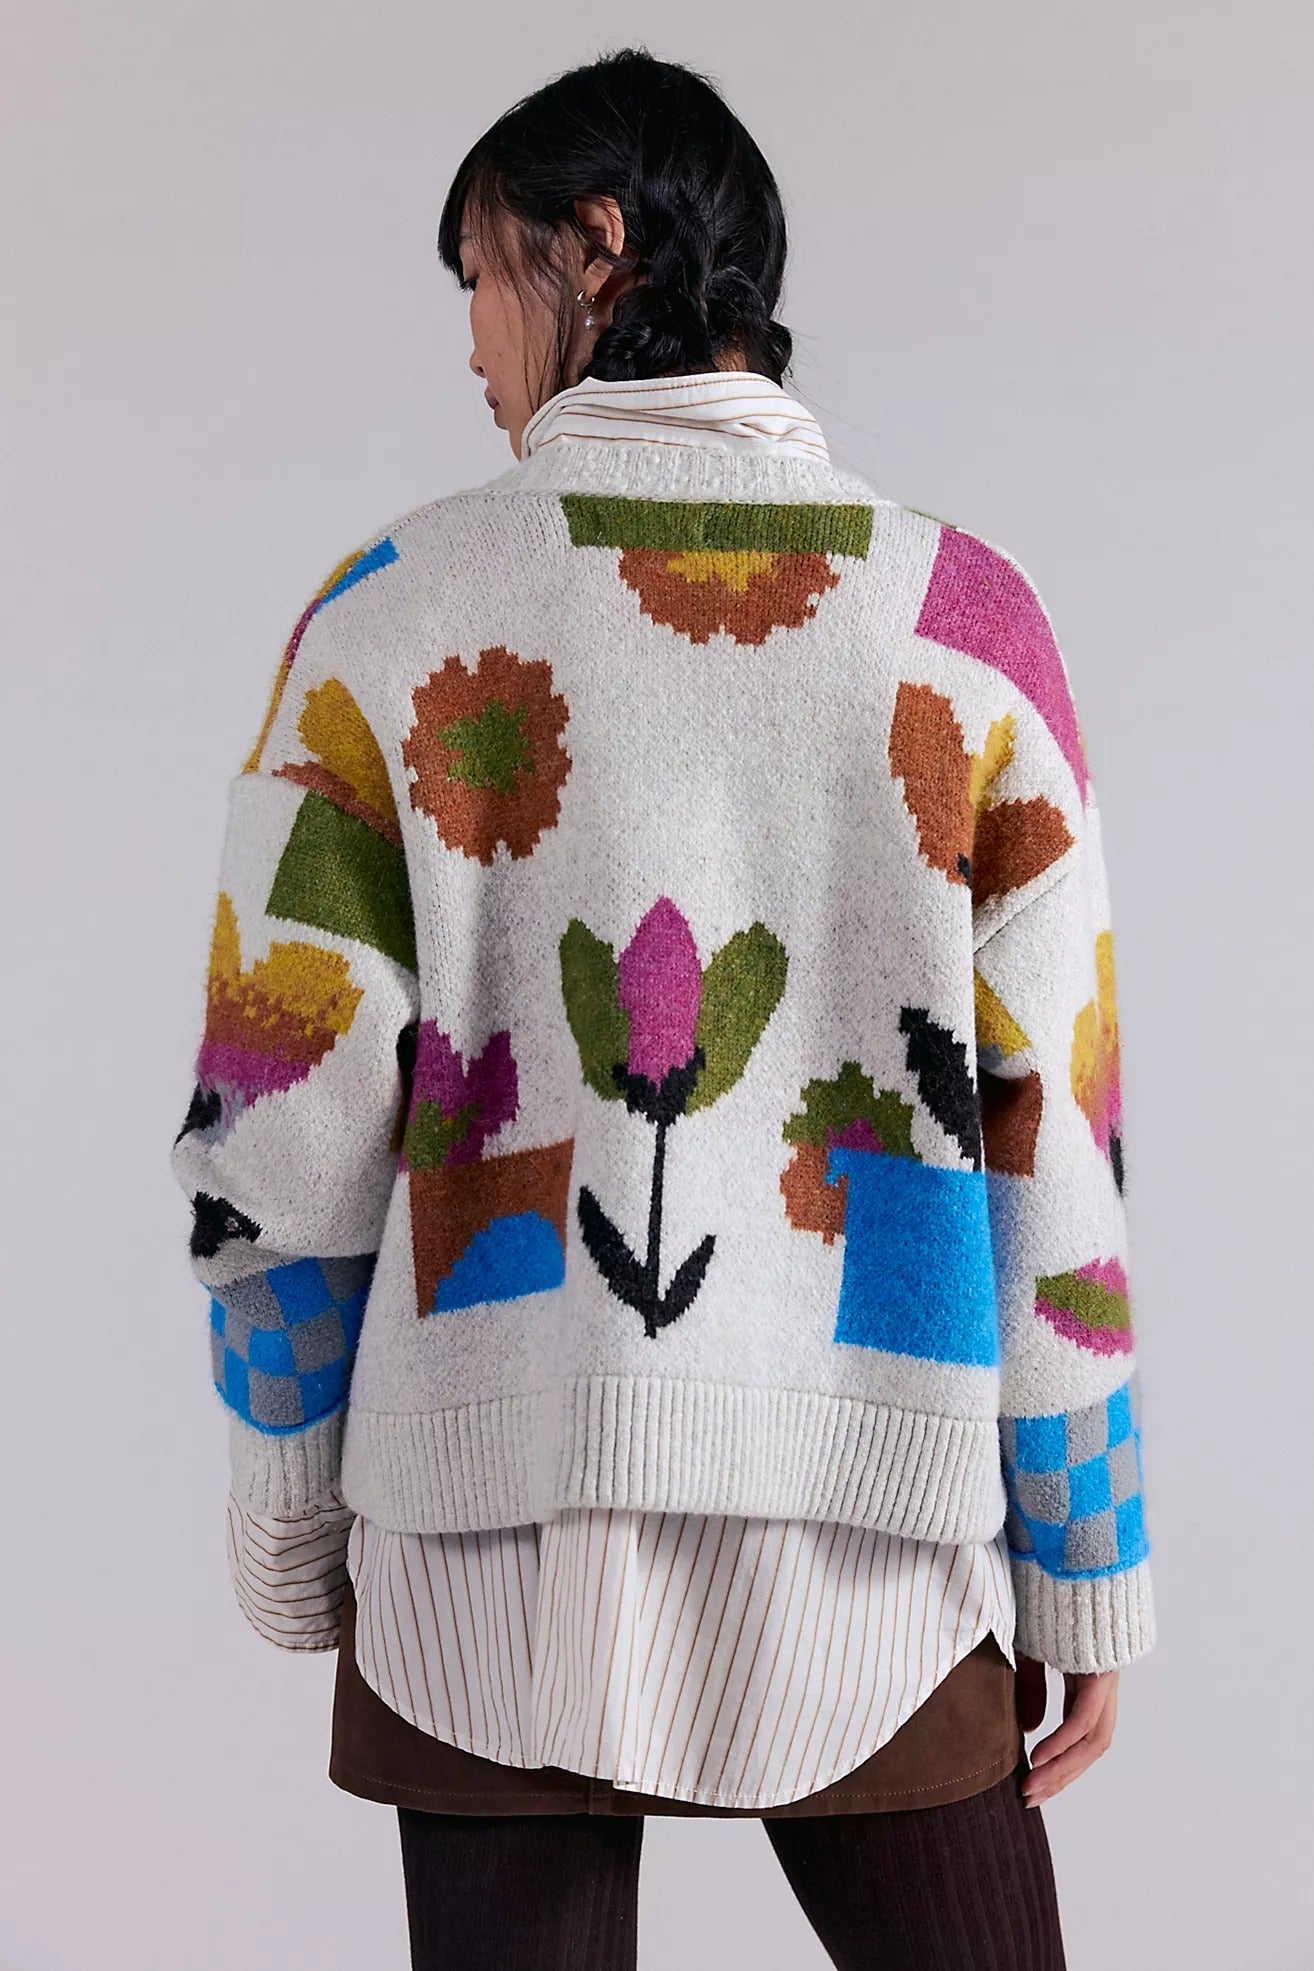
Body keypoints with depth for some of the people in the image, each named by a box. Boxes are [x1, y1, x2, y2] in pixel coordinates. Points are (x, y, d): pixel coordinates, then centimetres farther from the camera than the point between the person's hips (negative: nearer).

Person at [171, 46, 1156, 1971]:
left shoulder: (393, 609, -2)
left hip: (493, 1532, 0)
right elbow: (1051, 1143, -2)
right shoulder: (966, 616, -1)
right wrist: (1088, 1575, 7)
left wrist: (294, 1526, 11)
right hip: (868, 1557, 0)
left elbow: (280, 1126, -2)